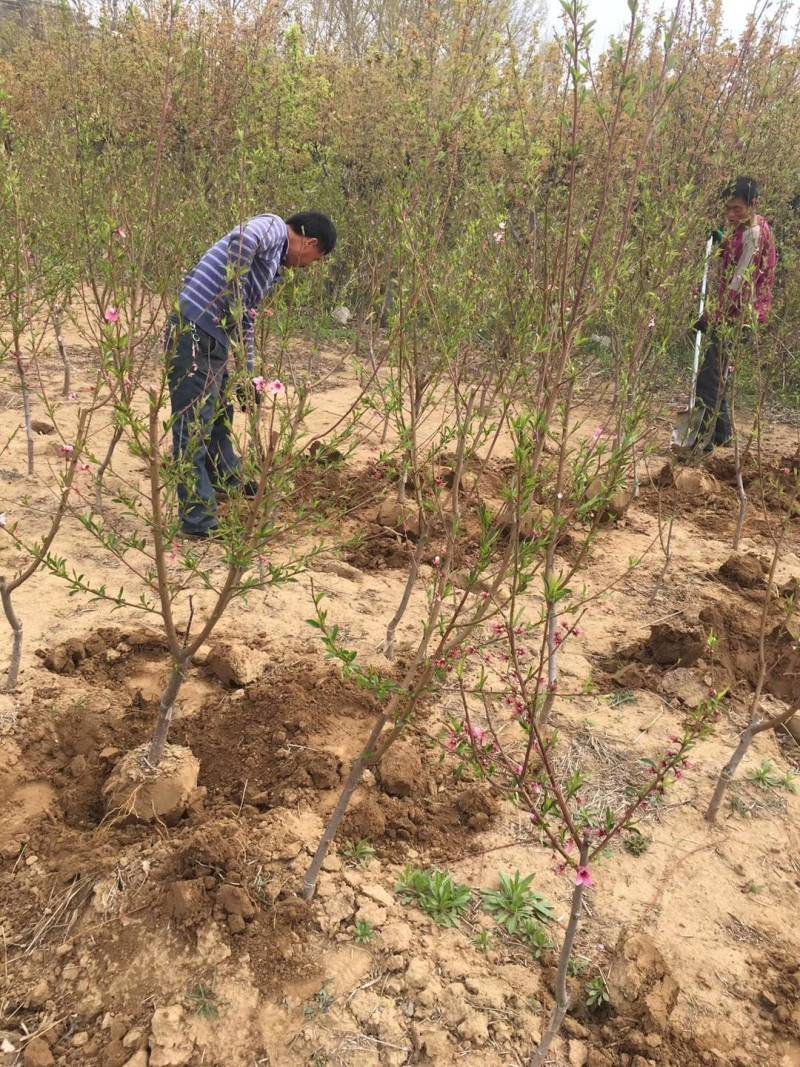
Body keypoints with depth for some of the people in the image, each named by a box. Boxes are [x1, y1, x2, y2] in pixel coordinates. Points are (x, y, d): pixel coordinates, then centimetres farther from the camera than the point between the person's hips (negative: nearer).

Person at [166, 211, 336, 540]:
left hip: (213, 337, 10)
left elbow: (246, 322, 26)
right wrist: (234, 296, -20)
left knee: (220, 413, 27)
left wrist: (249, 376, 26)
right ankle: (199, 521, -2)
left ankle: (225, 479, 49)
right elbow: (241, 240, -29)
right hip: (193, 331, -10)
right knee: (194, 425, -6)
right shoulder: (273, 227, -5)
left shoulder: (273, 264, 22)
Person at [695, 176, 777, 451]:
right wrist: (723, 242, 11)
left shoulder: (752, 234, -18)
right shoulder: (755, 227, 11)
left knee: (709, 378, -7)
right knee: (716, 374, 17)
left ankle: (703, 438, -2)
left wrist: (715, 316, -22)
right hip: (733, 315, 10)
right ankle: (722, 432, 27)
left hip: (734, 317, -10)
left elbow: (739, 283, -22)